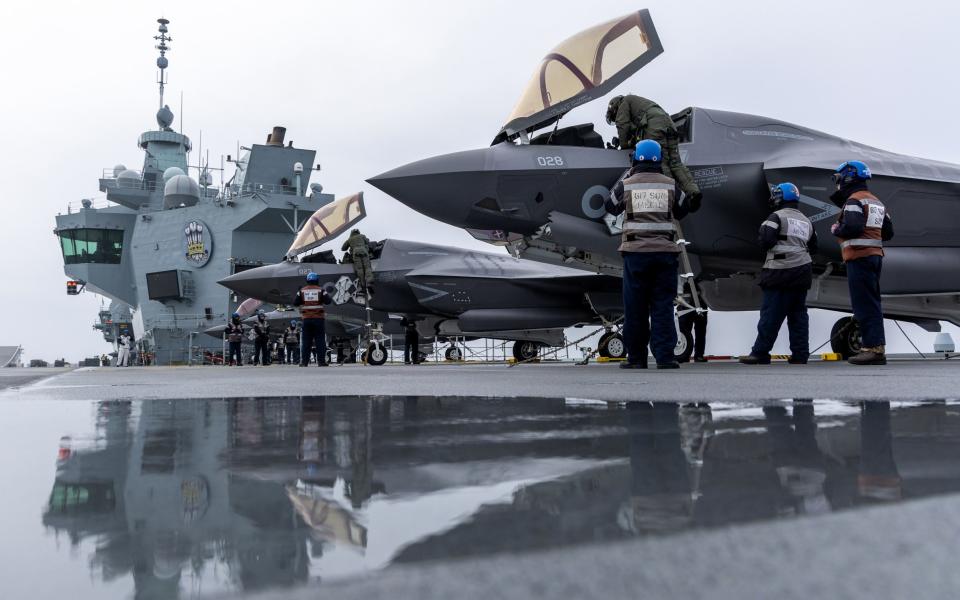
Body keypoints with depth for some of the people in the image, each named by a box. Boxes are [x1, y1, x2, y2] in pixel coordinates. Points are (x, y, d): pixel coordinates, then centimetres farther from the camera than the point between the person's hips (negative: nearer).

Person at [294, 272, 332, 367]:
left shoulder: (302, 291, 4)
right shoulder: (321, 290, -2)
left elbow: (295, 303, 3)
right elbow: (328, 301, -7)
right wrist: (325, 295, 11)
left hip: (306, 319, 2)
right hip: (319, 319, -2)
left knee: (306, 341, 5)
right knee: (320, 340, 1)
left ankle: (304, 361, 3)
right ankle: (321, 361, -2)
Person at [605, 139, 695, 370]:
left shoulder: (627, 184, 2)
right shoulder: (670, 184, 5)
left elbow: (611, 207, 20)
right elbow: (683, 210, 20)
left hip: (636, 253, -1)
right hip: (665, 253, 1)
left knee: (635, 307, 5)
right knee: (662, 306, 2)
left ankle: (636, 357, 9)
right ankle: (664, 357, -1)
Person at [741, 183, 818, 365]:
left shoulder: (777, 217, -6)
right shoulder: (806, 221, 18)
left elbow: (765, 242, -15)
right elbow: (813, 247, 20)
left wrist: (763, 230, 4)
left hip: (781, 272, -7)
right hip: (802, 272, 7)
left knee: (771, 314, -6)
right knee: (798, 314, 8)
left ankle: (760, 353, -6)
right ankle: (800, 354, 8)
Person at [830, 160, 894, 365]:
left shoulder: (854, 200, -8)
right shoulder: (876, 201, 21)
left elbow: (852, 227, -22)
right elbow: (888, 232, 20)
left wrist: (836, 230, -4)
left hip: (859, 257, -9)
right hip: (875, 255, 9)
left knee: (864, 304, -10)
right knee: (872, 303, 12)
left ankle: (873, 348, -12)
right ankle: (878, 346, 15)